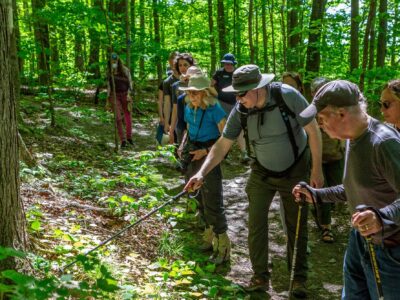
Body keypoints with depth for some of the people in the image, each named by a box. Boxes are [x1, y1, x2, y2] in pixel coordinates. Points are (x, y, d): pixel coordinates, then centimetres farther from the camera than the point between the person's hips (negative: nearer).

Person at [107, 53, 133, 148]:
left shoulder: (125, 70, -4)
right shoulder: (109, 73, 2)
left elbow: (129, 82, -2)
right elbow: (108, 86, 7)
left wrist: (129, 94, -14)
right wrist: (108, 99, 5)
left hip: (125, 95, 0)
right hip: (114, 96, 0)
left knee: (128, 117, 8)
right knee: (118, 118, -10)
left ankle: (129, 137, 29)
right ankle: (123, 141, -8)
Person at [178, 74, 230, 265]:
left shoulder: (214, 110, -15)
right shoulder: (189, 109, 6)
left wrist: (205, 151, -21)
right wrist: (183, 145, 4)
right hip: (193, 158, 7)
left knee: (212, 201, -9)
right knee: (201, 200, 15)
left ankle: (223, 247, -1)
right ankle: (210, 237, 31)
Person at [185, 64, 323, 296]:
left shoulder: (287, 96, -27)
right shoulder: (240, 111, -16)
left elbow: (313, 130, -18)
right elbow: (222, 145, -11)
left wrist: (317, 169, -14)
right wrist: (202, 173, -22)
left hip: (295, 171, -3)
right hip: (262, 172, 3)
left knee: (297, 226, 7)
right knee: (256, 224, 2)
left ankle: (299, 279, 23)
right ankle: (260, 277, 18)